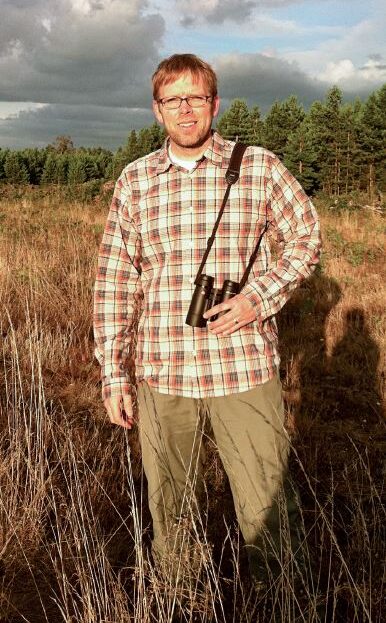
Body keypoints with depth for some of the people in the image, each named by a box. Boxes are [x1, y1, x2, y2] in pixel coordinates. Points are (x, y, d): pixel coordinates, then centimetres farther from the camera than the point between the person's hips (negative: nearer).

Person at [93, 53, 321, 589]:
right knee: (167, 508, 17)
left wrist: (259, 298, -9)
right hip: (161, 372, 2)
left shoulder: (260, 168, 0)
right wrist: (112, 373, 2)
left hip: (246, 369, -1)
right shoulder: (134, 181, 5)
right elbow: (115, 279, 5)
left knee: (264, 507, 9)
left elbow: (305, 237, 8)